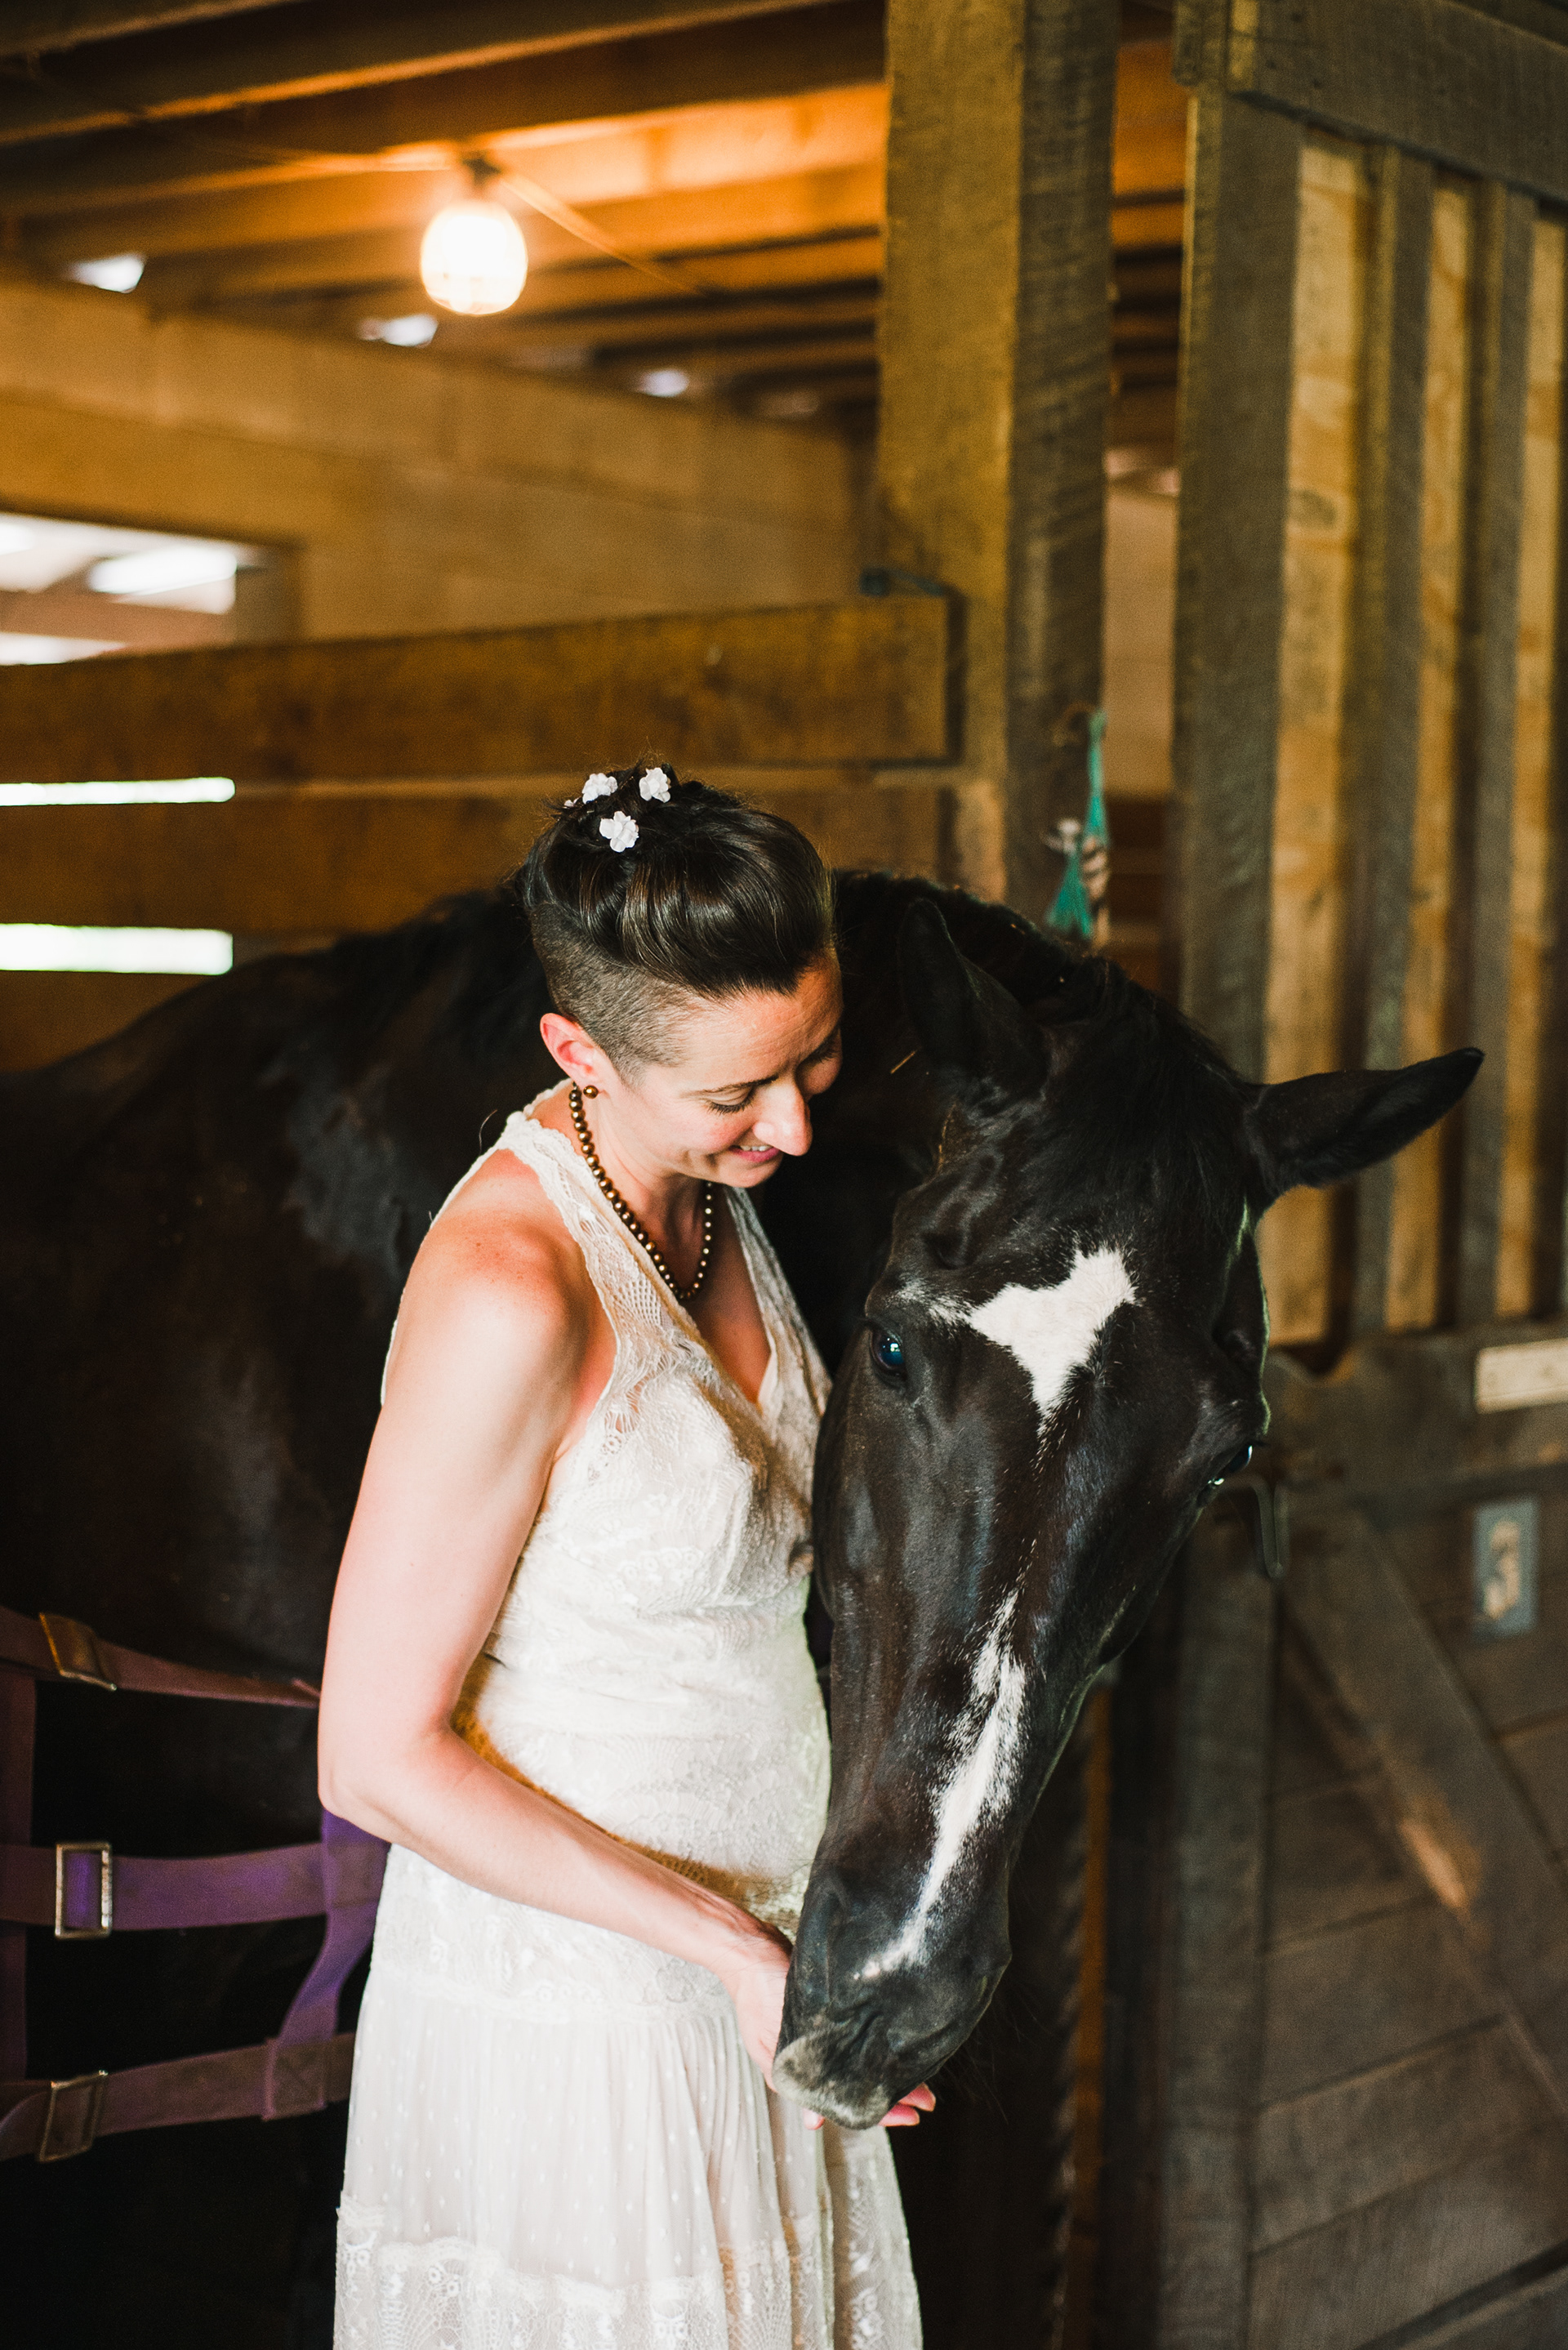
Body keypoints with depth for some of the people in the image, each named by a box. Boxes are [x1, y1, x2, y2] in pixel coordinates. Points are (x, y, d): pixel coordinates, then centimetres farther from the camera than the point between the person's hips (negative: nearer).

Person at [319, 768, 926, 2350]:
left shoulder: (710, 1190, -1)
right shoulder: (511, 1292, -27)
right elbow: (377, 1759, -23)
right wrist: (731, 1947, -21)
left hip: (753, 1952, 8)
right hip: (577, 2019, -8)